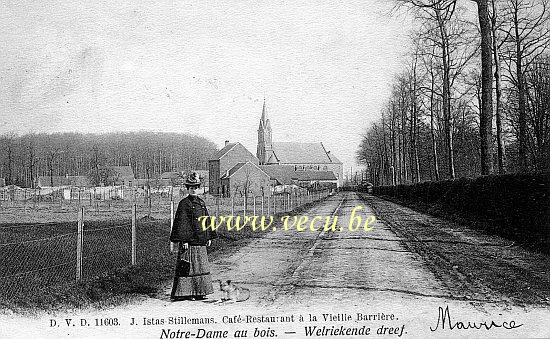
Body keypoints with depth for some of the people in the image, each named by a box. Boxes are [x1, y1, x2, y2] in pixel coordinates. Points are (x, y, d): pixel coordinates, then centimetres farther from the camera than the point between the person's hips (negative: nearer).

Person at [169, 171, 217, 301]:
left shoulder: (201, 203, 13)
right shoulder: (184, 203, -7)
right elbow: (181, 222, -12)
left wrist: (209, 237, 14)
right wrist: (184, 240, -17)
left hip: (200, 241, 7)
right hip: (189, 241, -7)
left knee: (201, 266, 11)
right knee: (188, 267, -4)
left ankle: (199, 292, 19)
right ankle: (184, 293, 3)